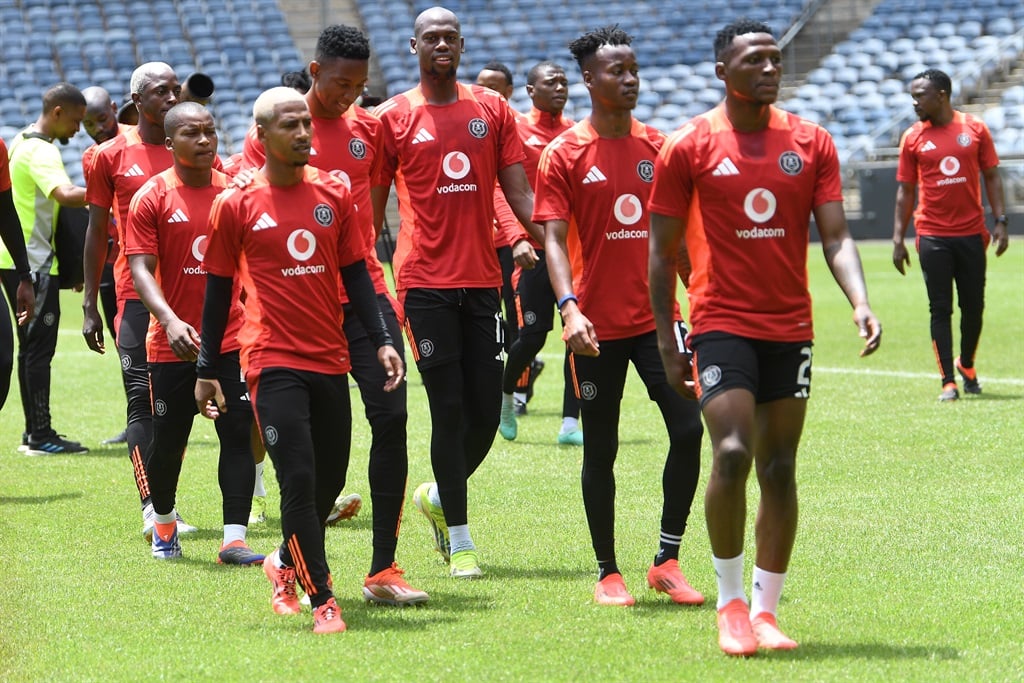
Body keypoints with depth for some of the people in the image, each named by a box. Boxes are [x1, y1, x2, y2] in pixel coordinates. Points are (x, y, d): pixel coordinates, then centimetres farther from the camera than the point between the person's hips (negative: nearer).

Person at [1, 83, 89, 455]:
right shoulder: (42, 151, -16)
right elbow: (65, 194, -33)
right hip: (34, 262, -10)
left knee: (31, 347, 13)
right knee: (39, 347, -7)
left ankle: (35, 431, 17)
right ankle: (41, 436, -6)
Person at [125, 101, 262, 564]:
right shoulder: (152, 198, -6)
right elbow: (141, 269, -12)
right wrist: (170, 320, -27)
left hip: (232, 339, 2)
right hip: (173, 345, -2)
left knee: (238, 434, -7)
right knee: (168, 440, 8)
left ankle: (234, 540, -7)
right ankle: (163, 522, 33)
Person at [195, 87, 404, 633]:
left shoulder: (334, 195, 6)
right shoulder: (236, 204, -3)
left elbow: (355, 274, 11)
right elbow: (219, 288, 4)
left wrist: (382, 340, 1)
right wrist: (207, 370, 5)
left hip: (329, 360, 4)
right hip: (273, 361, -4)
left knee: (330, 480, 11)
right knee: (299, 480, -12)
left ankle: (285, 563, 36)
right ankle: (322, 601, -7)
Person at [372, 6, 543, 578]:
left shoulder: (493, 110, 8)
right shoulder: (394, 118, 2)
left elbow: (520, 193, 6)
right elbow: (372, 208, 5)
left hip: (482, 278, 3)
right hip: (426, 282, -3)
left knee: (486, 411, 2)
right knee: (450, 410, -4)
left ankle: (440, 496, 29)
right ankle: (460, 539, 4)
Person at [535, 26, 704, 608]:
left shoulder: (657, 146, 8)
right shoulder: (564, 155, -4)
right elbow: (554, 239, -10)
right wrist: (569, 308, -25)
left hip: (657, 317, 3)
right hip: (598, 326, -3)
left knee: (689, 428, -9)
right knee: (601, 450, 3)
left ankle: (668, 561, 3)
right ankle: (608, 574, 15)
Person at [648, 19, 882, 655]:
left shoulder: (811, 143, 5)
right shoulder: (689, 147, -3)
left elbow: (835, 234, 1)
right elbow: (662, 251, 2)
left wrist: (861, 301, -16)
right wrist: (668, 343, -1)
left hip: (790, 328, 3)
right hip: (722, 323, -3)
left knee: (780, 469, 4)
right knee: (732, 453, -18)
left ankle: (765, 610, 14)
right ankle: (730, 604, -3)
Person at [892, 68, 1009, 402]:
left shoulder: (975, 128, 1)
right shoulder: (913, 137, 2)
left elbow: (991, 176, 6)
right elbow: (905, 190, 5)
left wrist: (1000, 221, -3)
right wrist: (898, 239, 1)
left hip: (971, 233, 1)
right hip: (933, 237, -1)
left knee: (973, 306, 8)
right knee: (940, 309, -2)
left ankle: (966, 364, 31)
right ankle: (948, 382, 2)